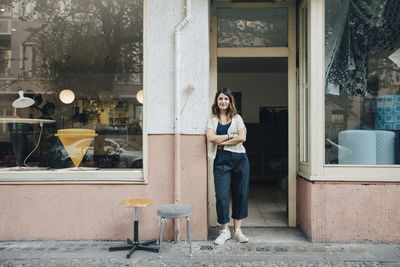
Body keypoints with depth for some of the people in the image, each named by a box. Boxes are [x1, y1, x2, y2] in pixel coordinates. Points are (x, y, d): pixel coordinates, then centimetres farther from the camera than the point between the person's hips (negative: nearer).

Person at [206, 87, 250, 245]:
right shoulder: (212, 119, 9)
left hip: (239, 159, 1)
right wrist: (230, 135, -7)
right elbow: (211, 137, -8)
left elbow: (242, 137, -6)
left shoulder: (237, 118, 9)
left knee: (240, 194, 4)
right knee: (221, 195, -5)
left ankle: (237, 230, 18)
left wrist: (221, 142, -8)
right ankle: (225, 231, 12)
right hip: (221, 160, -1)